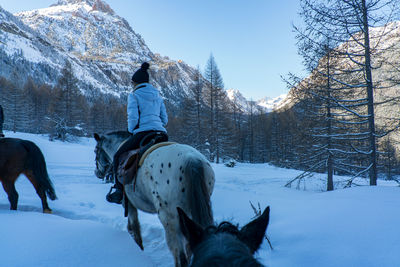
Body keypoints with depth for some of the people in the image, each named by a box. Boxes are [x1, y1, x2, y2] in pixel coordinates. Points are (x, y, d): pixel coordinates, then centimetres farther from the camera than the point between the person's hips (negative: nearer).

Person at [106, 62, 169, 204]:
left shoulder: (134, 95, 3)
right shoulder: (158, 96, 21)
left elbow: (133, 118, -6)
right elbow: (165, 119, 19)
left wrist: (131, 131, 10)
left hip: (143, 133, -6)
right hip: (161, 135, 6)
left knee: (118, 156, 12)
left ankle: (119, 189, 4)